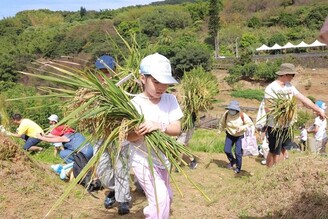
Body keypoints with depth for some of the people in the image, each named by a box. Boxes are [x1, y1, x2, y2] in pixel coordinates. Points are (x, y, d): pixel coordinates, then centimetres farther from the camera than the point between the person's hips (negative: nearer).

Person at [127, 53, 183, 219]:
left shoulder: (170, 100, -7)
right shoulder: (135, 104, -18)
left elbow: (177, 129, -14)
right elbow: (127, 136, -15)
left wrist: (159, 126, -33)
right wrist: (138, 133, -37)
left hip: (162, 157, 6)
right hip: (142, 159, -6)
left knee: (167, 197, 23)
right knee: (160, 199, -16)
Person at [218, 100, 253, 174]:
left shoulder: (242, 115, -23)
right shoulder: (226, 114, -14)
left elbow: (250, 123, -12)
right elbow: (222, 123, 6)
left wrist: (242, 128, -26)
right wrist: (220, 131, 4)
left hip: (240, 136, -3)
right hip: (229, 135, 3)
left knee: (238, 152, -6)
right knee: (227, 150, 0)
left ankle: (238, 168, 19)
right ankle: (232, 161, 33)